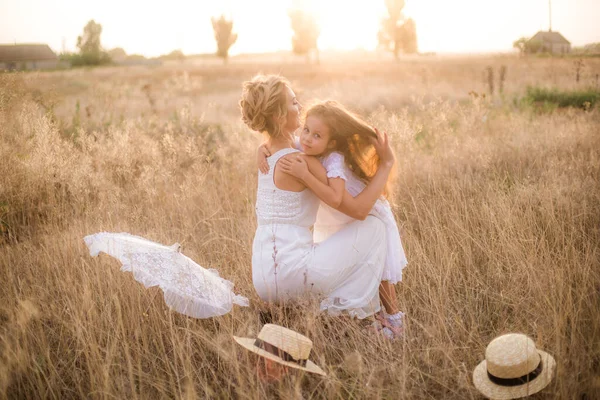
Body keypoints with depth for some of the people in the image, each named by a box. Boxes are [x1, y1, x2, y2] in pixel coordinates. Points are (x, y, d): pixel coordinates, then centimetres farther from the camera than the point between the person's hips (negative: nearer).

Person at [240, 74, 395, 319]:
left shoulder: (266, 157, 11)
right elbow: (359, 210, -13)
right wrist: (386, 163, -6)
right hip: (292, 271, -9)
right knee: (373, 227, 2)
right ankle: (348, 310, 2)